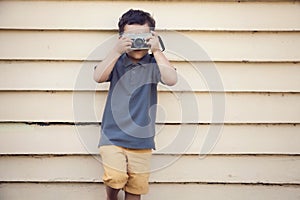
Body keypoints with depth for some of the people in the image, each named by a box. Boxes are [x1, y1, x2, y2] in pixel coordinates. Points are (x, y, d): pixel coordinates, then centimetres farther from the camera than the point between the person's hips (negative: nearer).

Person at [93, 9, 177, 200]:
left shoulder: (153, 64, 0)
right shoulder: (116, 61, 2)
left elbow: (171, 79, -16)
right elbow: (99, 77, -15)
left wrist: (157, 51, -18)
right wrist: (116, 51, -22)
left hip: (142, 139, 1)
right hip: (113, 135, -1)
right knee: (116, 177, -17)